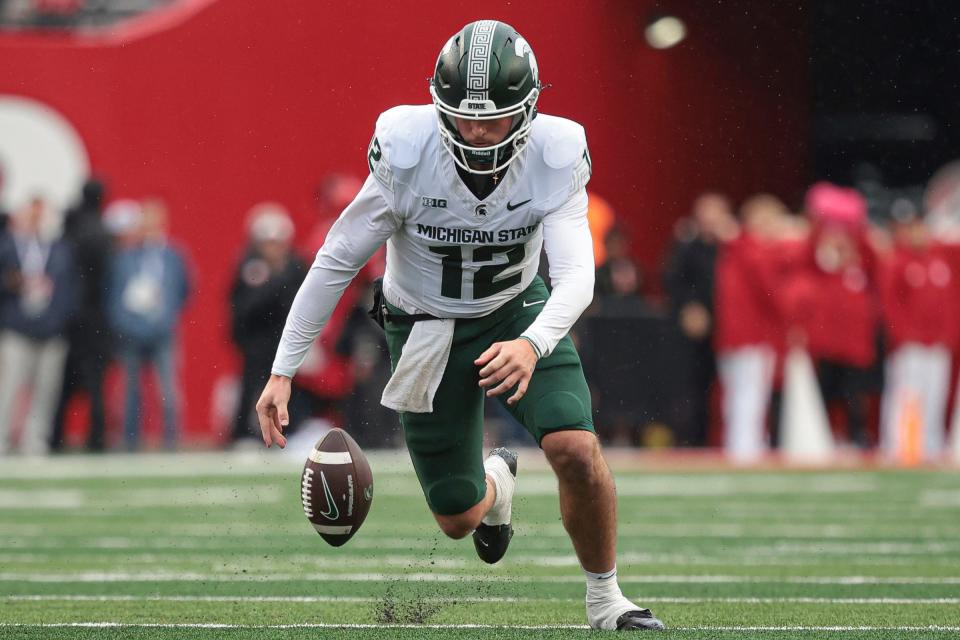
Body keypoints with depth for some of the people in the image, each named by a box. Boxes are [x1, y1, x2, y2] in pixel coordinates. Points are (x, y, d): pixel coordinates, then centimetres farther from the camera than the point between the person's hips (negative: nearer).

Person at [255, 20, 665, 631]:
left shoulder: (555, 158, -26)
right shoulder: (407, 156, -27)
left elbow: (576, 277, -34)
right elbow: (336, 263, -18)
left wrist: (532, 345, -55)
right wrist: (282, 373, -18)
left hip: (516, 314, 0)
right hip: (425, 325, 0)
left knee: (575, 447, -24)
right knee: (458, 519, 3)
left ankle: (606, 599, 0)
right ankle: (496, 481, 43)